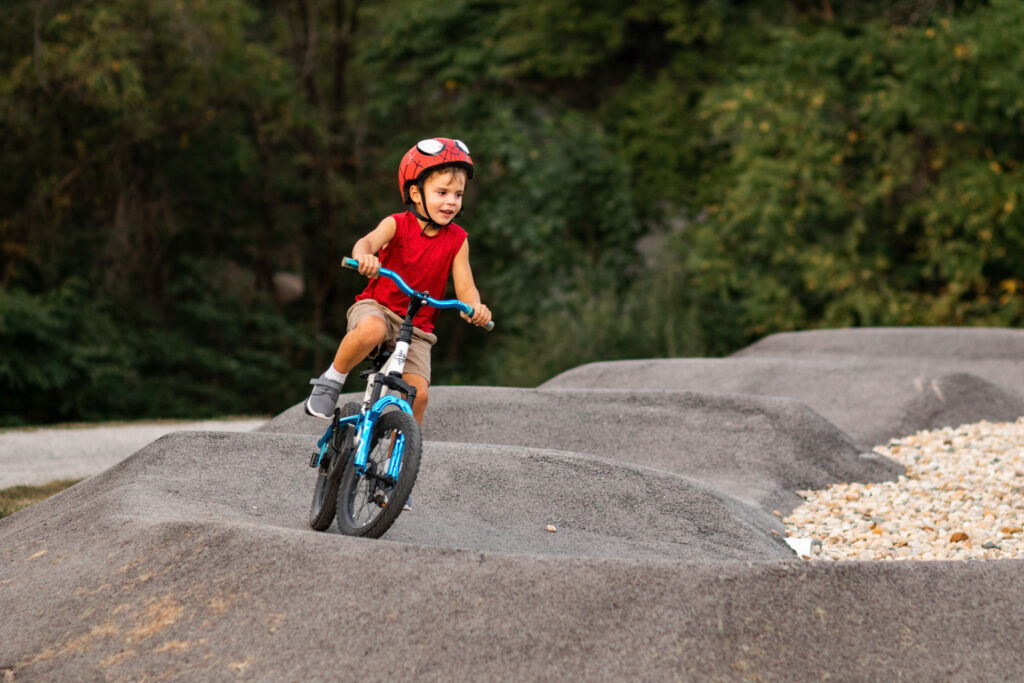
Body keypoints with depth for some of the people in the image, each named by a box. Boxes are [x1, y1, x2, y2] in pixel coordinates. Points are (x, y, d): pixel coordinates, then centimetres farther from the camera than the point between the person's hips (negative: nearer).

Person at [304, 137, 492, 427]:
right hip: (377, 307, -3)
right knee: (371, 330, -40)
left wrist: (474, 307, -30)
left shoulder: (457, 240, -1)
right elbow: (368, 241, -30)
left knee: (418, 394, -13)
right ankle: (332, 379, -14)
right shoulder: (397, 224, -10)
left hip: (417, 329, 3)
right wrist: (363, 256, -55)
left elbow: (465, 287, -6)